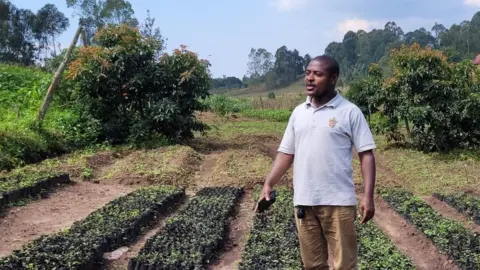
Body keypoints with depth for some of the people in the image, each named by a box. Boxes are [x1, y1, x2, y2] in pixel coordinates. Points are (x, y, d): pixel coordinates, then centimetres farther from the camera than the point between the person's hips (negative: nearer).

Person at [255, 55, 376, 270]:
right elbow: (286, 152, 12)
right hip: (304, 202, 5)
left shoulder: (350, 112, -4)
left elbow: (366, 154, -5)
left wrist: (368, 195, -13)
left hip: (338, 202, -4)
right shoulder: (298, 112, 10)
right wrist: (268, 184, 3)